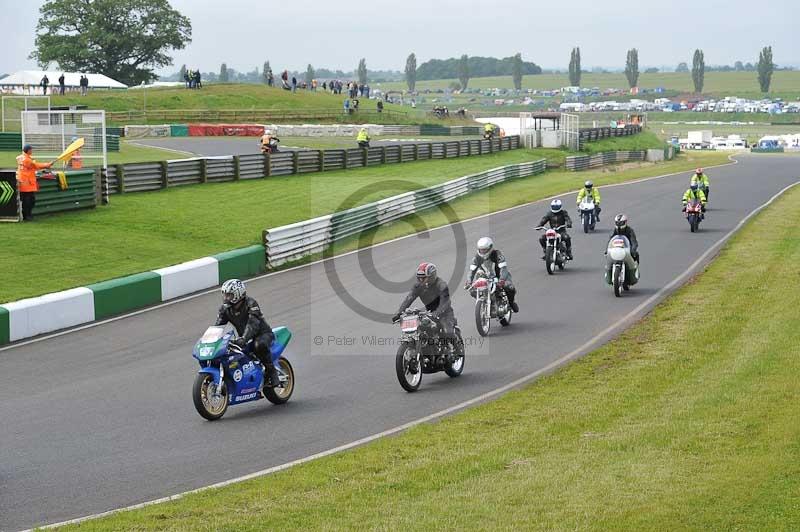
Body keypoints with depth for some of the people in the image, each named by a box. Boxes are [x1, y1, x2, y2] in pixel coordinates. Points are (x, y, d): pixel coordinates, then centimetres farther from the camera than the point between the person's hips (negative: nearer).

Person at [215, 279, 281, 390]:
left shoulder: (251, 304, -22)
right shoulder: (225, 309, -1)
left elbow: (253, 324, -35)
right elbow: (218, 325, -6)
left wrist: (243, 339, -52)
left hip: (263, 333, -7)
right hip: (246, 338, 7)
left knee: (259, 345, -41)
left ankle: (272, 371, -23)